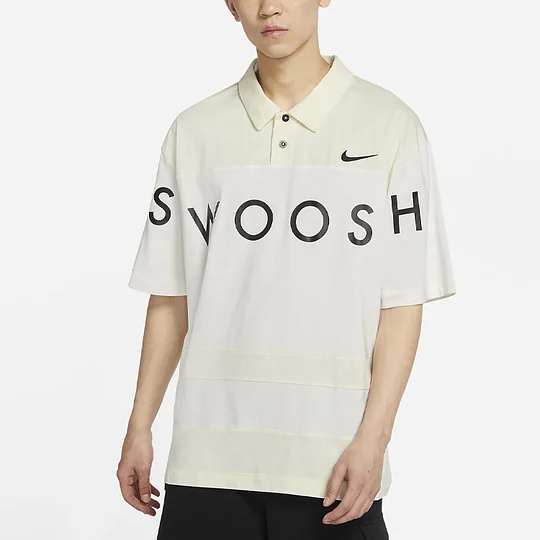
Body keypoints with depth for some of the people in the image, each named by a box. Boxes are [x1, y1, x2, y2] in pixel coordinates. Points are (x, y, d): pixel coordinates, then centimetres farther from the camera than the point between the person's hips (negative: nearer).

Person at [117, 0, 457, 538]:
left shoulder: (390, 125, -1)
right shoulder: (193, 131, 8)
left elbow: (403, 302, -3)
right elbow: (169, 297, 10)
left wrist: (373, 439, -10)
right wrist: (140, 427, 7)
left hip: (333, 459, -2)